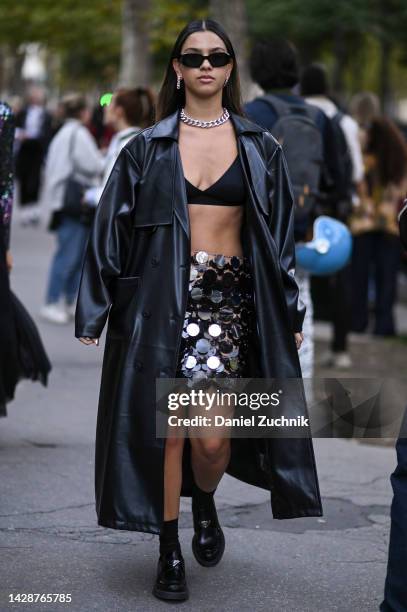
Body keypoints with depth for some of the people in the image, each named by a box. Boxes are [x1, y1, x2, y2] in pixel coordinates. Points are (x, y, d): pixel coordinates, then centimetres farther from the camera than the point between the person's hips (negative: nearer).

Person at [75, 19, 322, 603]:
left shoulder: (261, 150, 8)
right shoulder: (147, 148, 5)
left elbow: (281, 236, 10)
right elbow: (111, 228, 4)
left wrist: (290, 314, 7)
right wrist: (93, 313, -1)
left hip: (231, 299, 1)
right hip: (162, 299, 0)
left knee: (212, 438, -6)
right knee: (166, 430, -1)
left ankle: (205, 505, 27)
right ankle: (169, 552, 14)